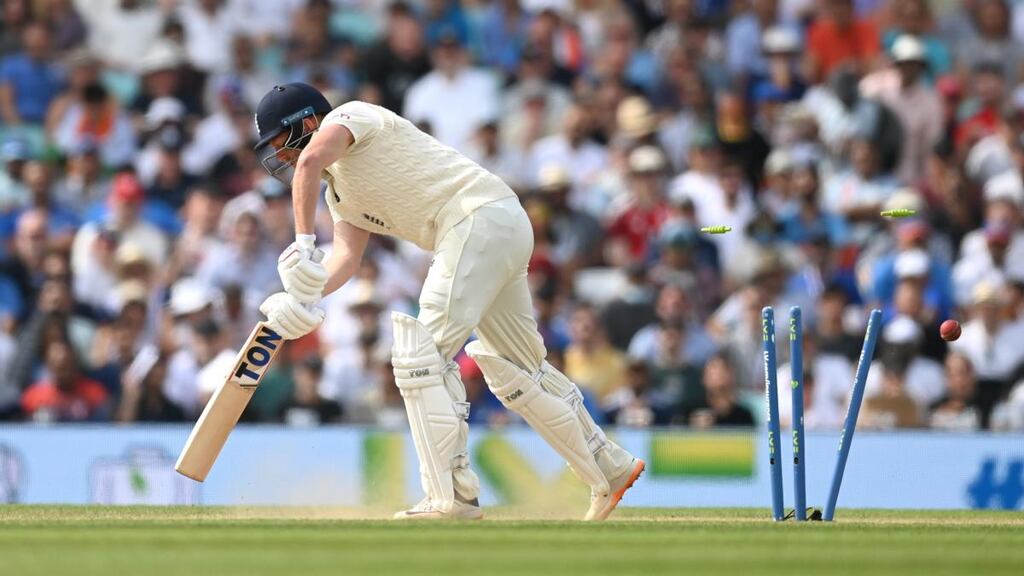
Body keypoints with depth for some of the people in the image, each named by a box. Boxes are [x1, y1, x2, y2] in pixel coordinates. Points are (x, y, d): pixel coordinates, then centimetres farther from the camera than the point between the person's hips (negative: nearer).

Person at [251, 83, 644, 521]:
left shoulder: (347, 116, -1)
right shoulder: (340, 193, 25)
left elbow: (309, 160, -24)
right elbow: (346, 257, 8)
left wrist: (302, 244, -29)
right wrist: (304, 299, -12)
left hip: (481, 217, -11)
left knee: (423, 352, -15)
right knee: (517, 371, 20)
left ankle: (452, 497, -20)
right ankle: (610, 470, 33)